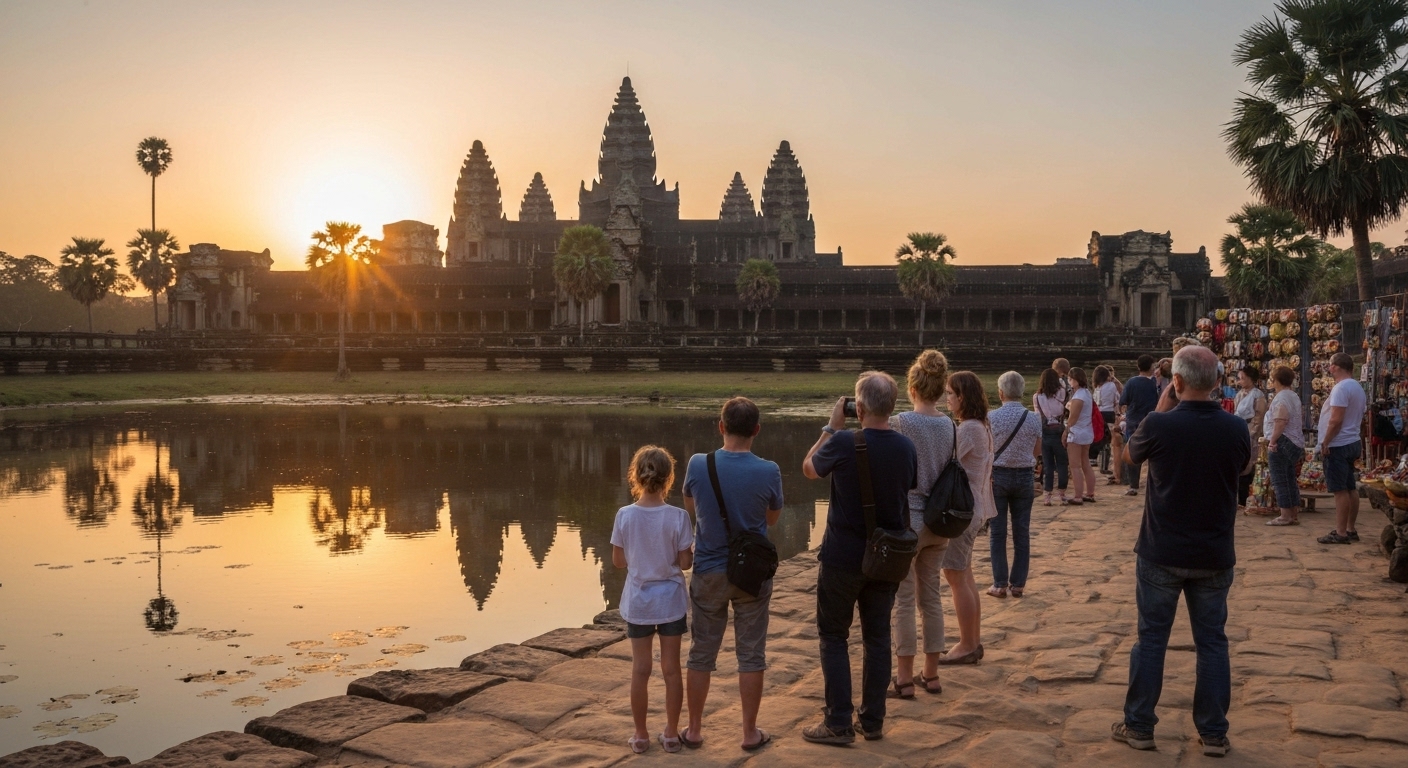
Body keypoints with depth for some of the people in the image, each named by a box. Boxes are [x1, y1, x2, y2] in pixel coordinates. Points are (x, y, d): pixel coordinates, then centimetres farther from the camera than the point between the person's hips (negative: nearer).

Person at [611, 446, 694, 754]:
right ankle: (671, 734, 20)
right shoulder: (678, 517, -16)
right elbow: (685, 563, -11)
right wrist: (693, 549, 10)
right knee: (671, 668, 11)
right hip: (670, 601, -1)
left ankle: (641, 735, 20)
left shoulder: (624, 515, -12)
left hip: (638, 602, 1)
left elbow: (618, 561, -3)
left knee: (640, 670, 11)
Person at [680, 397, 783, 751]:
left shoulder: (698, 465, -12)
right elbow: (772, 519, 3)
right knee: (751, 655, 10)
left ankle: (694, 730, 23)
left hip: (709, 572, 1)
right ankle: (750, 732, 18)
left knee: (701, 653, 13)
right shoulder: (768, 472, -14)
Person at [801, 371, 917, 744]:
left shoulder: (843, 443, -20)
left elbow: (809, 468, 0)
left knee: (833, 637, 8)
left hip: (843, 557, -4)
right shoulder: (906, 447, -4)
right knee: (877, 637, 14)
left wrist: (832, 427, 5)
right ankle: (873, 721, 22)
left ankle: (839, 724, 9)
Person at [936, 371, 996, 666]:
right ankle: (973, 641, 24)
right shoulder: (981, 427, 12)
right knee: (964, 576, 16)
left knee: (956, 577, -3)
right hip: (972, 508, 10)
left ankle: (967, 647, 4)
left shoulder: (968, 430, -19)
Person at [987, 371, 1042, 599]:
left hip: (998, 475, -2)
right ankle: (1018, 584, 13)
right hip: (1024, 476, 2)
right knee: (1022, 532, 9)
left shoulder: (991, 418, -13)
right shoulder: (1033, 419, -5)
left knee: (997, 532, 6)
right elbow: (1037, 452, 5)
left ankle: (1000, 584, 7)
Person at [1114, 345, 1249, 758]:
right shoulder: (1236, 429, -7)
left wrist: (1163, 406, 7)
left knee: (1151, 639, 9)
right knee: (1212, 642, 11)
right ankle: (1214, 734, 17)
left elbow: (1131, 454, 5)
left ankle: (1139, 726, 16)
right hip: (1214, 556, 2)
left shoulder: (1159, 425, -16)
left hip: (1161, 554, -2)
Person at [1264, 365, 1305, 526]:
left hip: (1282, 442, -10)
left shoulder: (1281, 398, -15)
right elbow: (1298, 421, 21)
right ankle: (1294, 515, 15)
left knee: (1280, 480, -5)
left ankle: (1285, 516, -4)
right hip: (1295, 442, 10)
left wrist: (1272, 440, -22)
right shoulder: (1293, 396, 17)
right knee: (1290, 479, 13)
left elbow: (1280, 422, -25)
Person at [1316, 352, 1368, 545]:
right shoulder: (1357, 388, 15)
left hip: (1338, 445, -10)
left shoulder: (1341, 388, -18)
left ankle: (1341, 533, -6)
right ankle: (1350, 530, 19)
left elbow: (1336, 420, -24)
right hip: (1352, 443, 10)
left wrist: (1325, 443, -16)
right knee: (1350, 488, 13)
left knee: (1340, 490, -8)